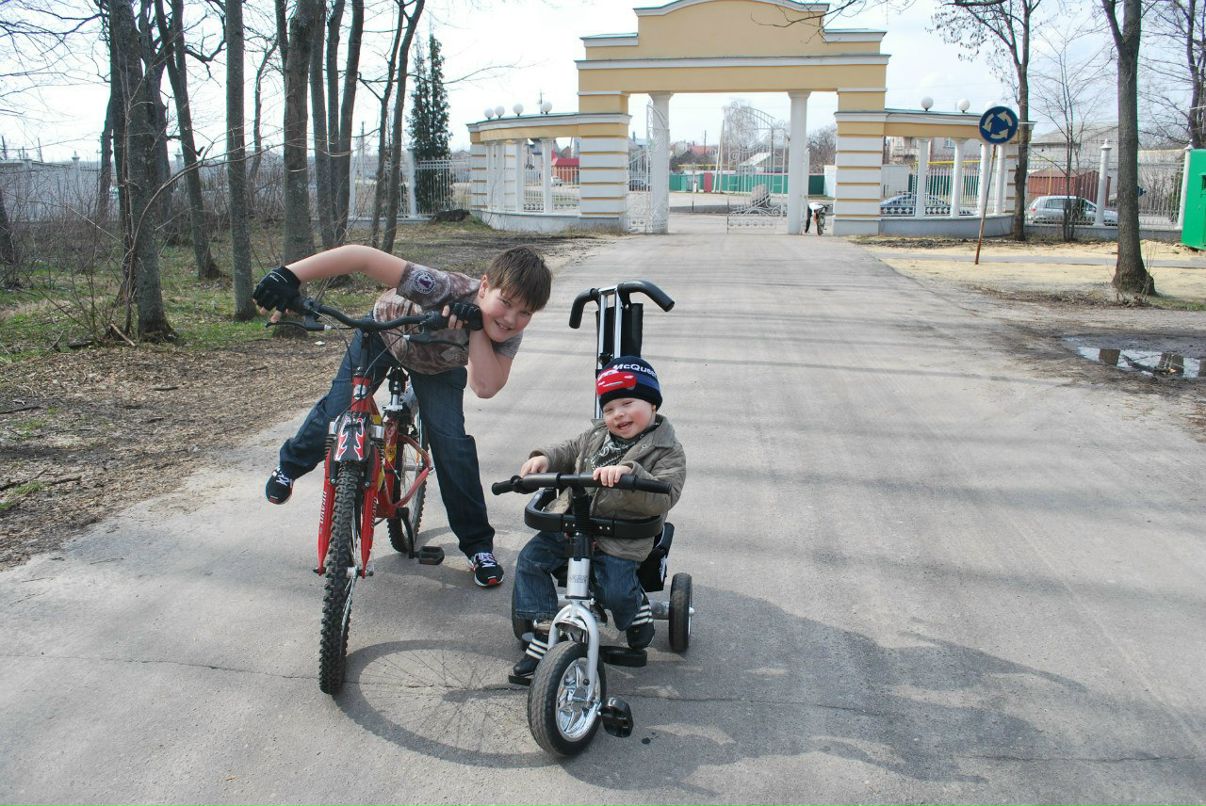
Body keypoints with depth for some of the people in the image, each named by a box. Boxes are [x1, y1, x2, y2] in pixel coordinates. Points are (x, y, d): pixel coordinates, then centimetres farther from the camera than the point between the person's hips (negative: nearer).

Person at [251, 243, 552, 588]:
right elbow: (362, 256, -50)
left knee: (452, 441, -14)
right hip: (385, 335, -1)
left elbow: (485, 386, -42)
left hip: (439, 363, 2)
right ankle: (290, 466, 35)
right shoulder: (446, 288, -45)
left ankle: (478, 545, 1)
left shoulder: (508, 332, -32)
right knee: (336, 412, -2)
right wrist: (289, 275, -58)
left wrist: (477, 327, -50)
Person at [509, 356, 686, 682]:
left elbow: (663, 497, -23)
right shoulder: (595, 434, 8)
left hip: (621, 538, -5)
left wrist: (628, 472, -39)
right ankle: (545, 628, 6)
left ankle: (638, 607, 21)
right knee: (530, 560, -4)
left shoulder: (667, 451, -10)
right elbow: (569, 452, 22)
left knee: (615, 592, -17)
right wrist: (545, 458, -1)